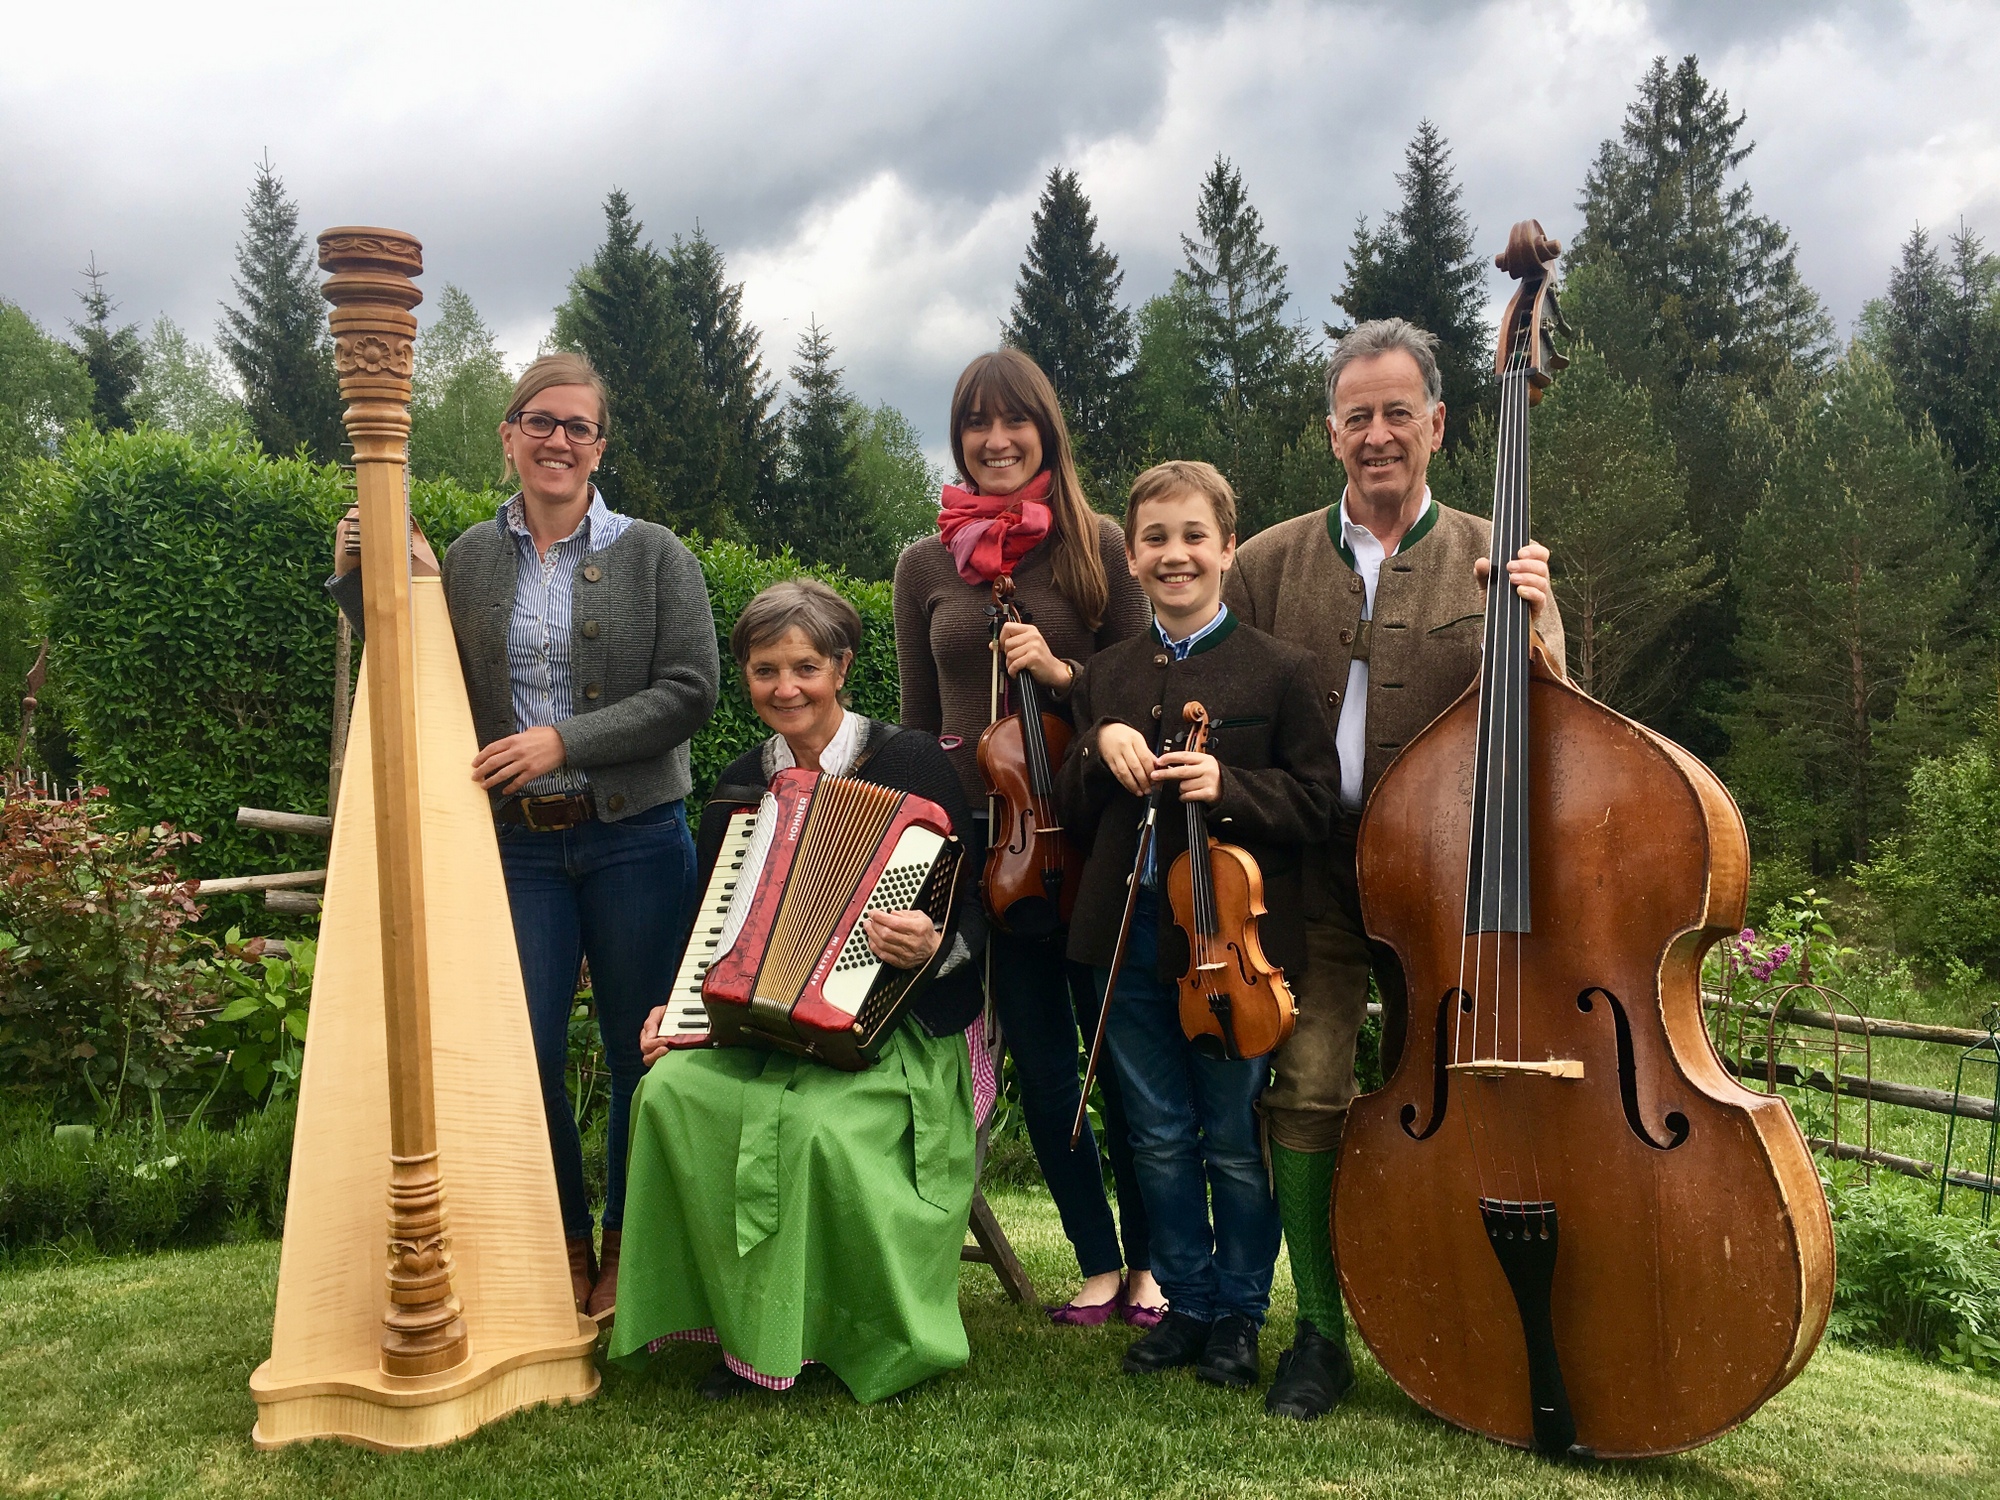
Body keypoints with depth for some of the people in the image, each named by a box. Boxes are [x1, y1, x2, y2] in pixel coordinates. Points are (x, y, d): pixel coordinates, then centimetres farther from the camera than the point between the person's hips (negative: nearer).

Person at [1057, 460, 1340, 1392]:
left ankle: (1239, 1313, 28)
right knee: (1160, 1138, 14)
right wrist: (1099, 746, -9)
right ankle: (1185, 1302, 31)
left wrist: (1226, 785, -21)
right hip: (1129, 939, 4)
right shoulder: (1105, 677, 10)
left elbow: (1316, 801, -6)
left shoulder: (1279, 671, -3)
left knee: (1236, 1141, 9)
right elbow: (1075, 815, 10)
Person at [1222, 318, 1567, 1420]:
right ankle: (1321, 1332, 10)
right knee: (1306, 1086, -7)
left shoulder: (1492, 559, 5)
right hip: (1310, 872, 0)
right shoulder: (1271, 562, 8)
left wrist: (1539, 627, -15)